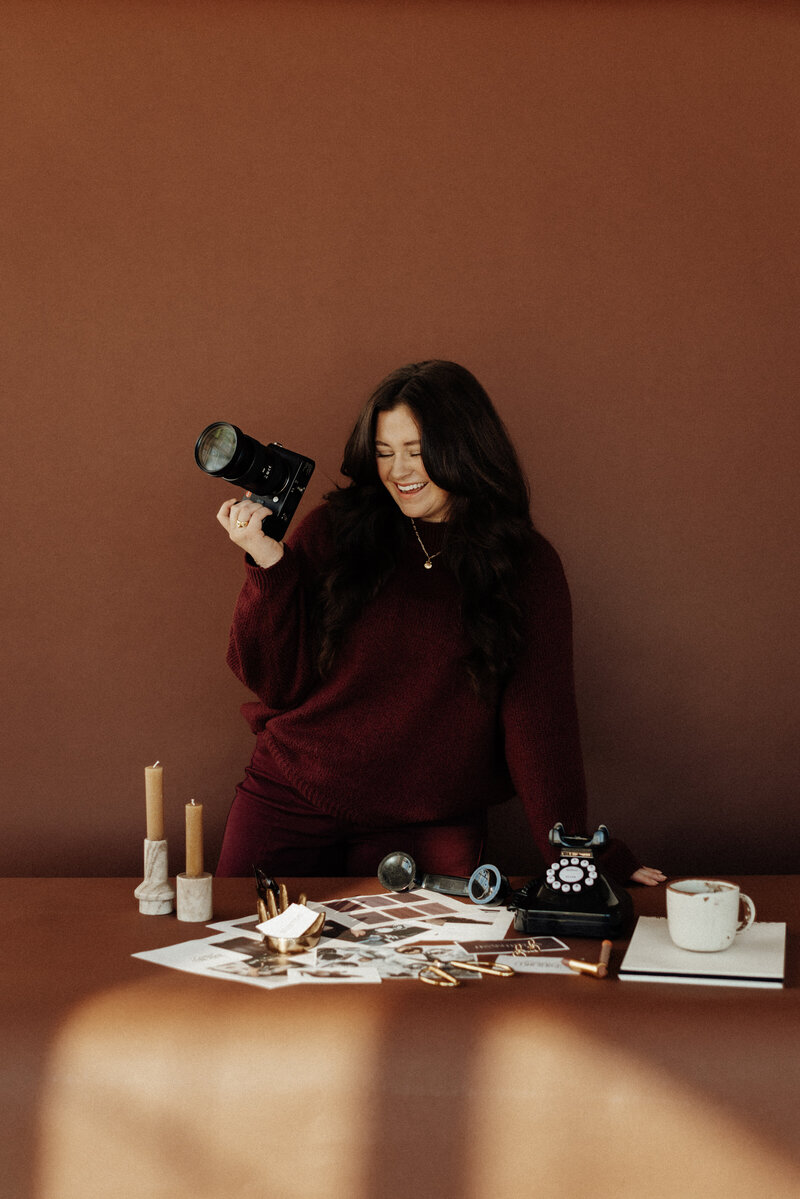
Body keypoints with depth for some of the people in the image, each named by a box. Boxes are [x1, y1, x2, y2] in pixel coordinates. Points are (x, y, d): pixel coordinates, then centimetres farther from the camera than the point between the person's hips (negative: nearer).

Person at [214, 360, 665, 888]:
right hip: (290, 804, 1)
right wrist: (267, 565, -16)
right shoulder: (334, 533, -2)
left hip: (426, 831, -1)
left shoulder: (526, 566, -2)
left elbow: (540, 717, -5)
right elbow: (273, 681, -3)